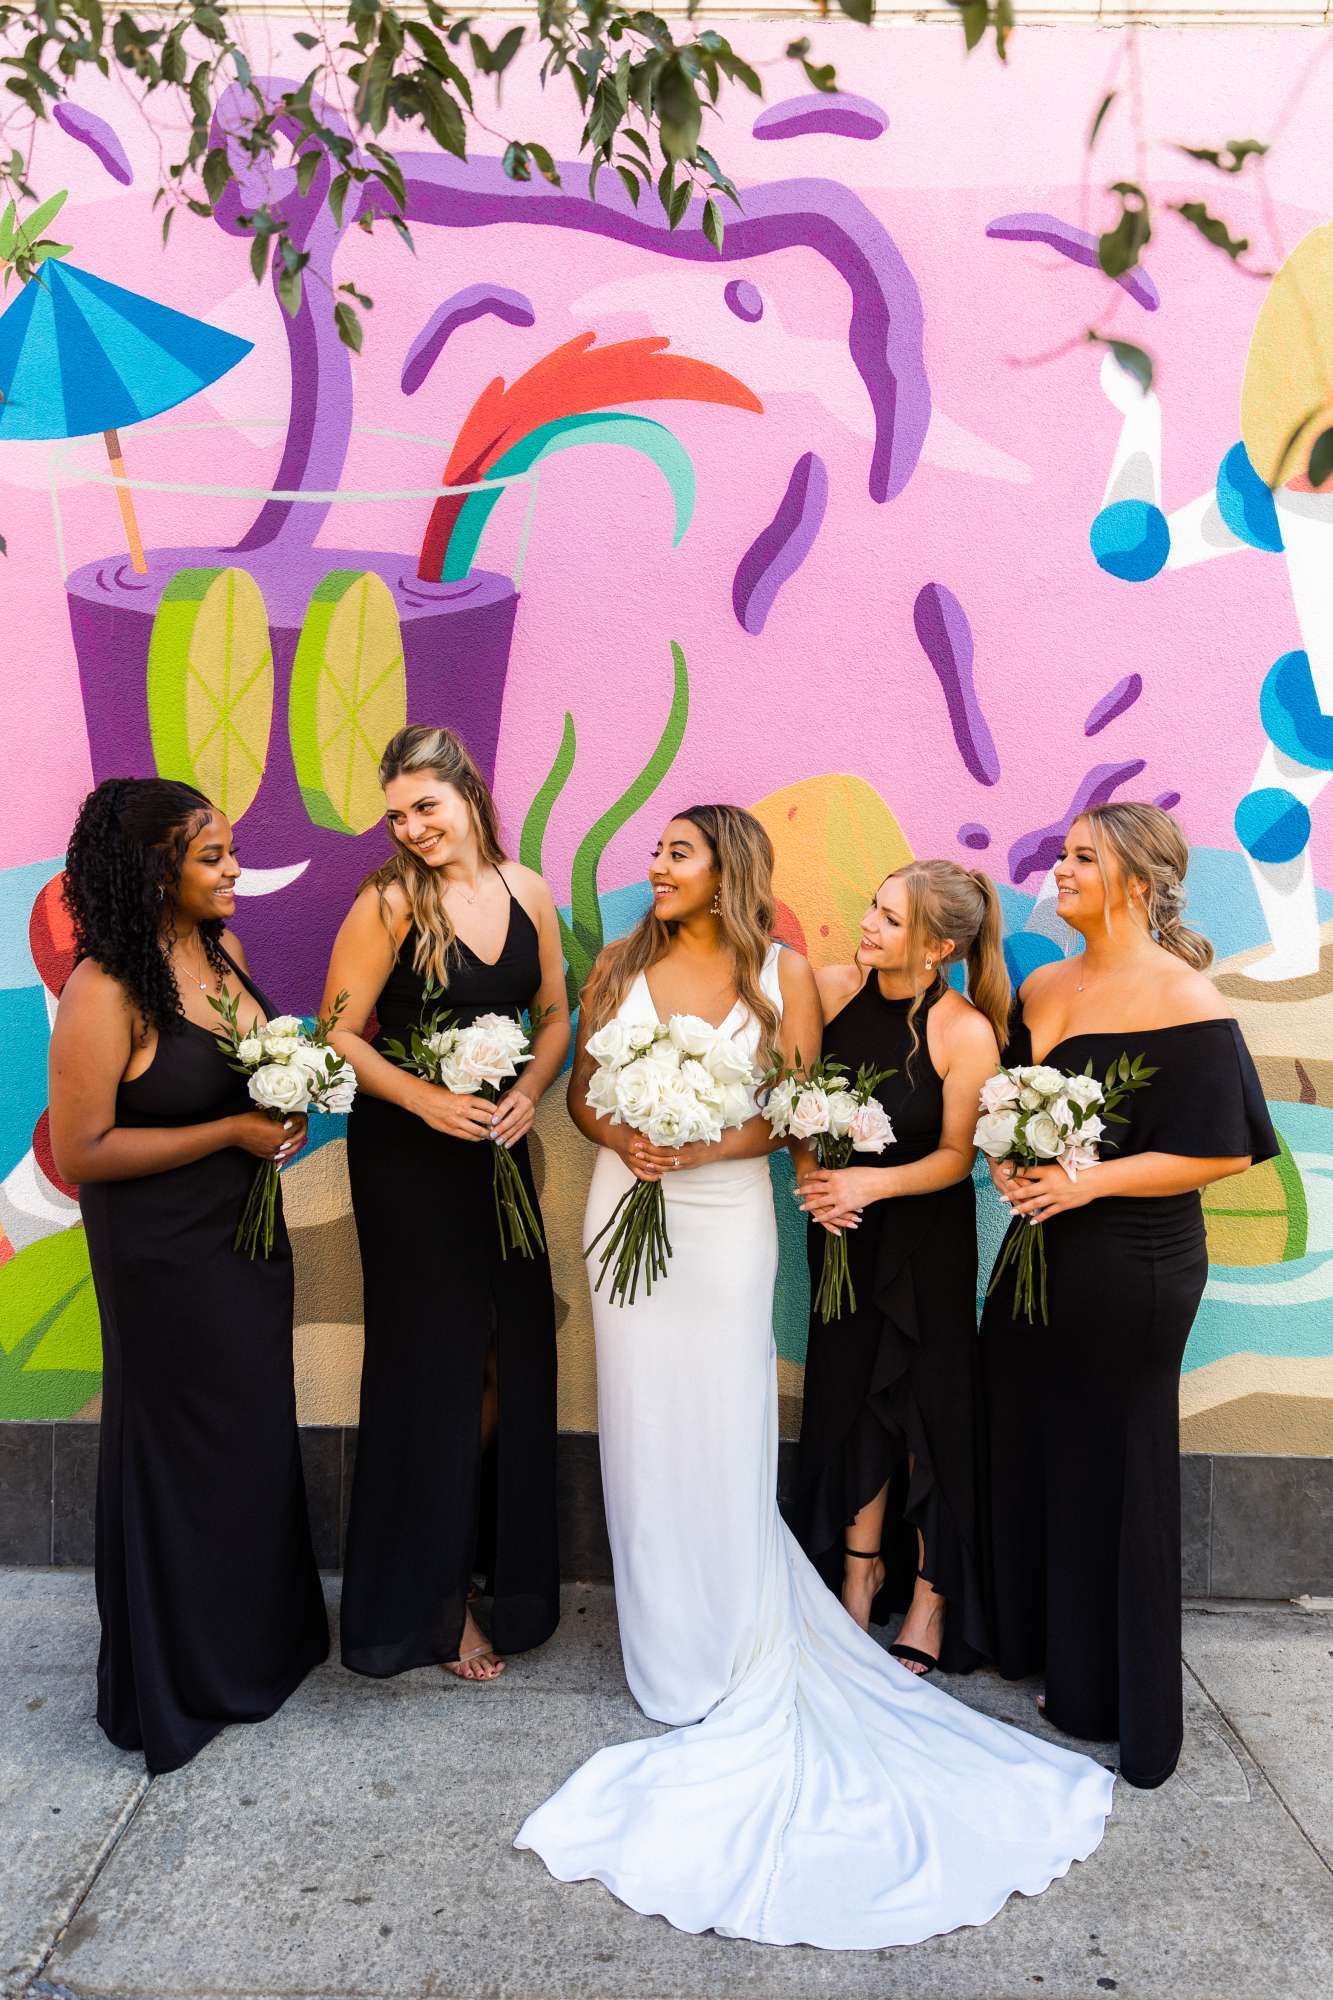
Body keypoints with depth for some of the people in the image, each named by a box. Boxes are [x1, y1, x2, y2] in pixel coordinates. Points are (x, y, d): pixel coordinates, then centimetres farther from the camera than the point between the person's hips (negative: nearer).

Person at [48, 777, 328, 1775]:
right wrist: (232, 1132, -20)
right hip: (164, 1254, -7)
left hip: (246, 1229, 7)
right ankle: (184, 1681, 33)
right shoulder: (106, 991, -22)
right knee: (186, 1450, 9)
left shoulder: (223, 949, 0)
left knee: (259, 1427, 19)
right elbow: (81, 1151, -21)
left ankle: (265, 1633, 42)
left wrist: (288, 1105, -3)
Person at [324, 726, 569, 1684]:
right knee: (434, 1364, 4)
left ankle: (498, 1565, 33)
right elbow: (339, 1034, -10)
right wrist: (425, 1099, -21)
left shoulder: (528, 891, 2)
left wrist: (530, 1089, -7)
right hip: (407, 1156, -4)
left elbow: (556, 1013, 9)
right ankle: (430, 1596, 24)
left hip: (498, 1149, 4)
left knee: (512, 1354, 10)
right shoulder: (389, 902, -11)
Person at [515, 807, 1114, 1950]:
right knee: (643, 1428, 9)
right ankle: (670, 1650, 27)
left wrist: (707, 1143, -17)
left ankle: (738, 1673, 20)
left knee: (723, 1437, 3)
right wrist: (625, 1141, -12)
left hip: (726, 1220, -2)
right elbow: (582, 1091, 8)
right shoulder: (621, 966, 6)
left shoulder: (781, 973, -1)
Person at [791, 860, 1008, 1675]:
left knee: (926, 1399, 5)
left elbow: (956, 1155, -12)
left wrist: (871, 1183, -23)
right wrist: (811, 1171, -13)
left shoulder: (966, 1033, -22)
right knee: (849, 1393, 10)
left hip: (926, 1234, -3)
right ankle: (862, 1564, 31)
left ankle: (932, 1592, 25)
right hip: (844, 1226, 3)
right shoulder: (832, 987, -12)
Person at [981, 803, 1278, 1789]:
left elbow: (1223, 1151, -16)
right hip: (1040, 1252, 7)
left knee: (1111, 1465, 6)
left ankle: (1119, 1699, 26)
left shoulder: (1183, 1000, -15)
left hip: (1132, 1265, -7)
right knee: (1029, 1446, 16)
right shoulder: (1042, 987, 7)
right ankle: (1035, 1642, 37)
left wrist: (1088, 1180, -20)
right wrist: (1004, 1163, -5)